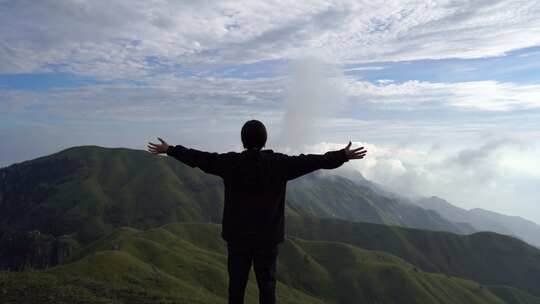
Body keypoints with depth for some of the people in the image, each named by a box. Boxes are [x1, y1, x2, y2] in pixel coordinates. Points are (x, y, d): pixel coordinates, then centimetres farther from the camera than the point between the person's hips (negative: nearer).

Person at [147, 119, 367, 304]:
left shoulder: (230, 162, -8)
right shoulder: (278, 163, -9)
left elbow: (198, 158, -1)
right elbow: (310, 161, -7)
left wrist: (169, 150, 12)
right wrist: (343, 155, 2)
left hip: (237, 235, 1)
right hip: (268, 236, 0)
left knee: (236, 283, 13)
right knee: (267, 283, 11)